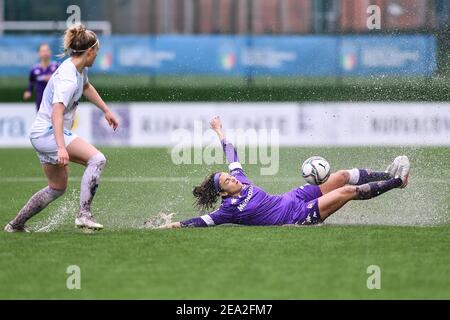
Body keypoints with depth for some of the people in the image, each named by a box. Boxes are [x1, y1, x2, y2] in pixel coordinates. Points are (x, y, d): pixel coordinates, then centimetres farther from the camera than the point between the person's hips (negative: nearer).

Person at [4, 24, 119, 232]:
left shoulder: (80, 68, 8)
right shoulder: (68, 79, -22)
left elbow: (86, 87, 32)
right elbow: (57, 112, -34)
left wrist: (106, 110, 37)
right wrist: (61, 147, -43)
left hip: (42, 135, 11)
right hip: (48, 134, -11)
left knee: (57, 188, 21)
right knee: (97, 159, -23)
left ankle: (16, 224, 28)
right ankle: (84, 214, -28)